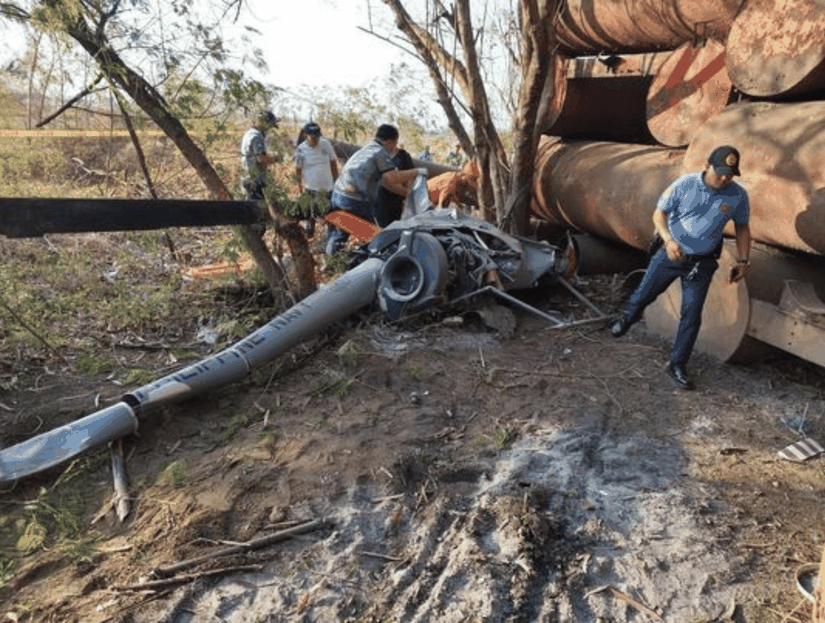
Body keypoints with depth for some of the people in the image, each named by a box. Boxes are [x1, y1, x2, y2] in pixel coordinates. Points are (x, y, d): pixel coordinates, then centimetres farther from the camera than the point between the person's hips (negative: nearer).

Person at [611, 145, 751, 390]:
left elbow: (742, 227, 6)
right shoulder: (685, 184, -16)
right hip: (670, 255, -1)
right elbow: (659, 213, -12)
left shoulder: (738, 195, -9)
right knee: (644, 294, 15)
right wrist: (668, 239, -30)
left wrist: (743, 261, 2)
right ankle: (629, 316, 51)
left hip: (702, 263, 1)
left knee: (692, 316, 1)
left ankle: (677, 365, 15)